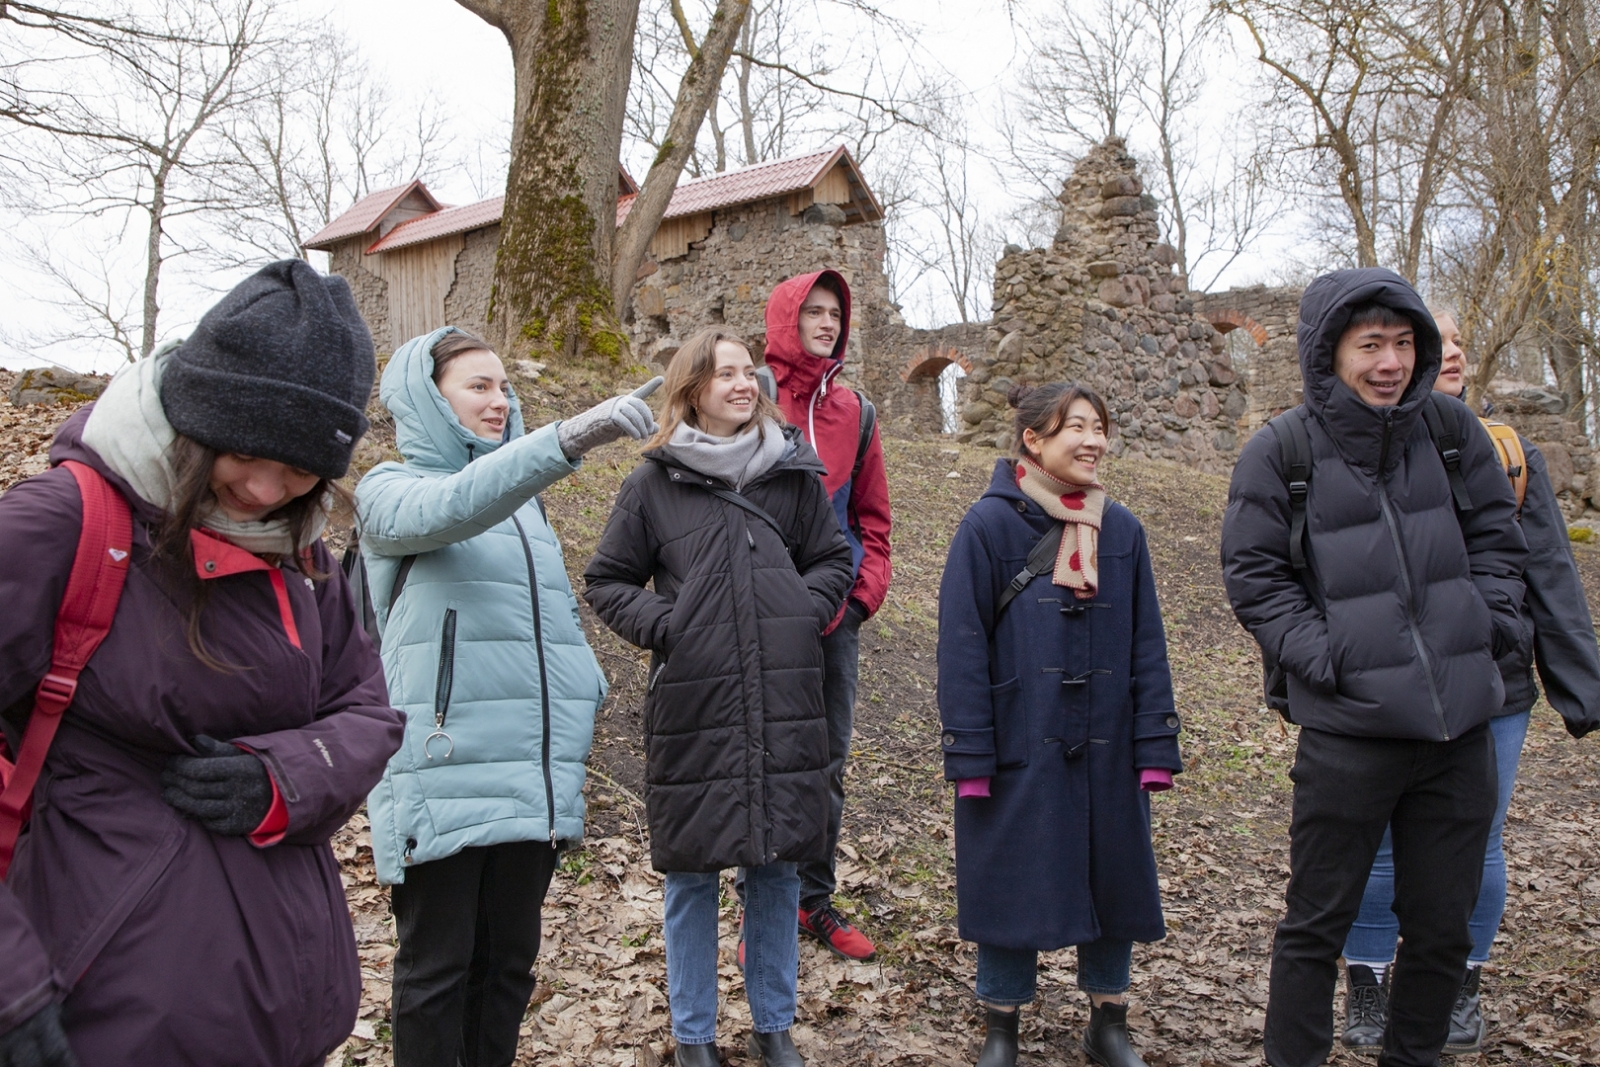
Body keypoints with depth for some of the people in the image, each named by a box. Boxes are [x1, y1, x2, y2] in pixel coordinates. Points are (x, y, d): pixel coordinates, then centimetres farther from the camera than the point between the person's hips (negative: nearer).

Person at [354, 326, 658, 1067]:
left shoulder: (523, 498, 16)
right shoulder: (390, 491, -2)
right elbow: (453, 507, -25)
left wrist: (586, 698, 11)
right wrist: (569, 437, -39)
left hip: (535, 775, 6)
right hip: (444, 776, -6)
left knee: (510, 959, 15)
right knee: (437, 966, 5)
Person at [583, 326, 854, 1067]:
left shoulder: (793, 472, 6)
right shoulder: (653, 484, 1)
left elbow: (833, 561, 15)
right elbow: (605, 582, 7)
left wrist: (805, 614, -2)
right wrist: (662, 626, -8)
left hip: (784, 703, 2)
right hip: (691, 705, -2)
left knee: (777, 867, 12)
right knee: (691, 872, 8)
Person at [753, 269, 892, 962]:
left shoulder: (852, 410, 13)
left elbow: (872, 515, 16)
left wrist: (864, 592, 3)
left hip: (836, 616, 5)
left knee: (828, 761, 12)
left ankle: (814, 901, 26)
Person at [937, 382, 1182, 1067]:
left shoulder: (1121, 530, 5)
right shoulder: (990, 526, -7)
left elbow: (1146, 646, 6)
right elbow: (962, 647, -9)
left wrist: (1156, 746, 1)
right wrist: (970, 756, -12)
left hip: (1106, 753, 4)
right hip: (1018, 751, -4)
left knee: (1114, 881, 13)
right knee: (1010, 885, 6)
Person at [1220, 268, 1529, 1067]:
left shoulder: (1453, 430, 4)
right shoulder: (1279, 453, -6)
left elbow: (1497, 537, 14)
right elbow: (1253, 577, -3)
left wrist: (1490, 628, 2)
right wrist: (1323, 657, -12)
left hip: (1461, 726, 4)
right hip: (1348, 730, -4)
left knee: (1443, 927, 16)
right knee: (1317, 925, 6)